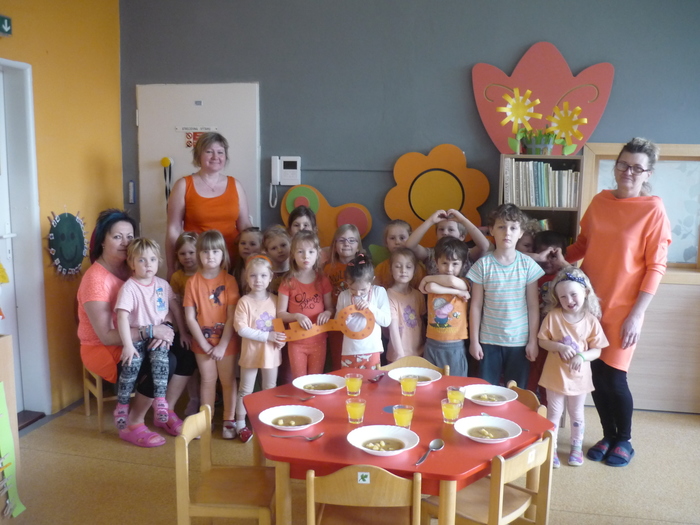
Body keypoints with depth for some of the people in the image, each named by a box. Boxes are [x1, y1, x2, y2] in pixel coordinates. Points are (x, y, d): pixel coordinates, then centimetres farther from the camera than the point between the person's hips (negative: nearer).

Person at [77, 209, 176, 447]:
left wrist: (163, 328, -22)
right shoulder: (96, 279, -20)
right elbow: (106, 336, -24)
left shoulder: (131, 269, 2)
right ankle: (132, 426, -5)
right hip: (102, 349, -7)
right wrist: (152, 331, -27)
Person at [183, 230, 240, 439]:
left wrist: (222, 345, -13)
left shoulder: (229, 280, -8)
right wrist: (204, 344, -10)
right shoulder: (193, 282, -5)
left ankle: (229, 421, 21)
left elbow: (232, 317, -10)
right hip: (202, 341, 1)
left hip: (226, 341, -1)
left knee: (228, 380, 9)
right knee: (207, 380, 11)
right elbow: (190, 317, -5)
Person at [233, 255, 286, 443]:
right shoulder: (244, 302, -13)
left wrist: (281, 338, -11)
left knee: (271, 389, 16)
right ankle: (241, 424, 19)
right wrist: (267, 336, -22)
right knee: (245, 390, 7)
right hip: (251, 351, -4)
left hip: (271, 351, 4)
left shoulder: (275, 300, 0)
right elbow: (241, 329, -19)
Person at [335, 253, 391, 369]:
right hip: (349, 351, 1)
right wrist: (344, 318, -14)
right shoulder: (343, 296, 2)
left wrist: (371, 307, -17)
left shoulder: (379, 292, -2)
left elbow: (386, 321, -4)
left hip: (371, 350, -1)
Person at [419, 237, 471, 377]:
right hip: (432, 345, 2)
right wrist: (456, 292, -18)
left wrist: (427, 278, -12)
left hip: (455, 347, -2)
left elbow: (453, 281, -25)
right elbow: (432, 287, -21)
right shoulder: (433, 282, 4)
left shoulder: (463, 285, -2)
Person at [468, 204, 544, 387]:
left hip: (520, 341, 1)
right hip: (489, 340, 0)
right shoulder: (483, 265, -6)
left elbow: (533, 306, 1)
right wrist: (474, 340, -2)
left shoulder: (528, 264, -3)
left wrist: (533, 340, -1)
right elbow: (476, 306, -2)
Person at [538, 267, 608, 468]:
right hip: (555, 374, -1)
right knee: (554, 413, 10)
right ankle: (551, 449, 24)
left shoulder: (591, 320, -10)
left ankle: (577, 447, 37)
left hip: (579, 376, 1)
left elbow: (597, 351, -5)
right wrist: (559, 346, -22)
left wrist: (582, 356, -25)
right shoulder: (553, 316, -11)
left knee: (576, 414, 18)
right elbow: (542, 341, -5)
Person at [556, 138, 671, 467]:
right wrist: (560, 258, -2)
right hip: (589, 303, 4)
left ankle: (624, 440, 28)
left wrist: (637, 315, -13)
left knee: (614, 378, 3)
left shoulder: (653, 210, -9)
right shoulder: (600, 201, 4)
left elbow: (656, 267, -10)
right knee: (596, 375, 10)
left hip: (622, 309, -4)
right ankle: (608, 436, 31)